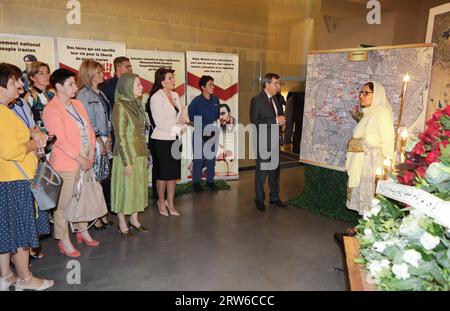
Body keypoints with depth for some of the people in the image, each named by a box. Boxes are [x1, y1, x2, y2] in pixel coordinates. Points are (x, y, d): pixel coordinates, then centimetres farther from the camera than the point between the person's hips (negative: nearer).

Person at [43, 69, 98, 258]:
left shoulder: (78, 104, 11)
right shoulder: (51, 109, -12)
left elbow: (89, 128, 10)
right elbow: (60, 139, -17)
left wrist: (91, 154, 0)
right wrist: (80, 158, -15)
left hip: (84, 161, 7)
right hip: (65, 163, -7)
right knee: (63, 203, 3)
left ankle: (82, 231, 33)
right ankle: (63, 241, 17)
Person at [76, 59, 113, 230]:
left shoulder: (100, 94, 16)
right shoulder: (83, 94, -7)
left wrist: (109, 137, 4)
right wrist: (99, 140, -11)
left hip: (105, 141, 7)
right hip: (93, 143, -7)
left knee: (106, 177, 10)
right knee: (95, 179, -2)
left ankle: (103, 214, 21)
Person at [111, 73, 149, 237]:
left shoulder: (137, 104, 9)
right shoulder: (120, 106, -14)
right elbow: (121, 136, -17)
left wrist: (145, 154, 14)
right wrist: (127, 161, -18)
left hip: (140, 154, 8)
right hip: (127, 155, -8)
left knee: (139, 186, 15)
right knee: (125, 188, 4)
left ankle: (134, 219, 29)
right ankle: (122, 223, 18)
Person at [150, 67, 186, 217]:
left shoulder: (175, 95, 9)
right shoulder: (156, 97, -12)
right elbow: (159, 123, -17)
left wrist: (183, 125, -2)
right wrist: (178, 128, -18)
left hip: (175, 139, 7)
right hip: (162, 140, -6)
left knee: (174, 173, 10)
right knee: (163, 173, 6)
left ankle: (170, 204, 22)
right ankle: (161, 203, 23)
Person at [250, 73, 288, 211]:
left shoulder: (276, 99, 11)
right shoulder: (257, 100, -11)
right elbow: (255, 122, -20)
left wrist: (281, 120, -3)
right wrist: (275, 121, -20)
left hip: (275, 141, 7)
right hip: (263, 142, -7)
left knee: (275, 170, 14)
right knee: (261, 171, 4)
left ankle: (274, 197, 29)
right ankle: (259, 200, 18)